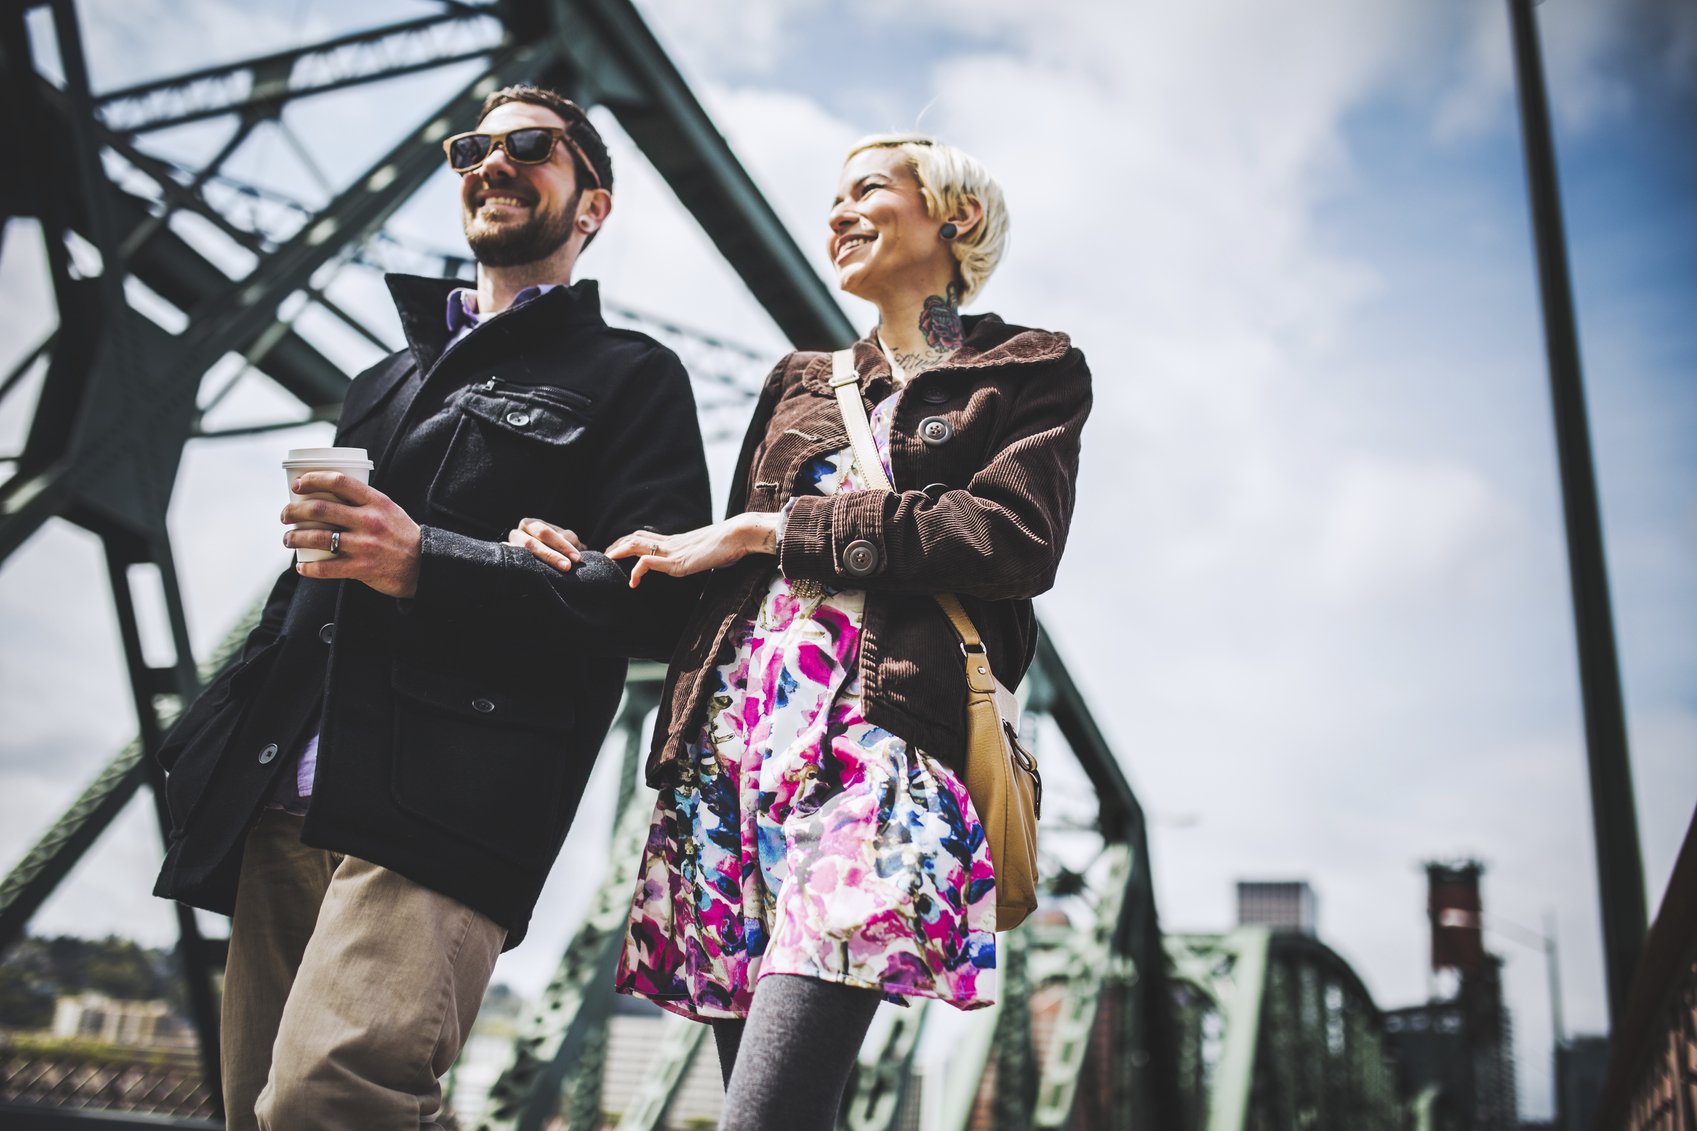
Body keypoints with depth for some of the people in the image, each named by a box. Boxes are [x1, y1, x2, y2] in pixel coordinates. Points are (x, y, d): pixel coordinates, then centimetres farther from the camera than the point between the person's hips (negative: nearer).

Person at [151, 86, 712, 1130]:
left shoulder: (629, 375, 7)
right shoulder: (388, 380, 27)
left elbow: (660, 598, -7)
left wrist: (428, 563, -15)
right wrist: (221, 744, 20)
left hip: (440, 814, -7)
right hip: (280, 813, 7)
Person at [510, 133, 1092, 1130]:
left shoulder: (1031, 372, 13)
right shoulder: (799, 383, 28)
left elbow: (1014, 538, -6)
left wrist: (771, 528, -5)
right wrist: (588, 562, 5)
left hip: (875, 738, -5)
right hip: (734, 736, 6)